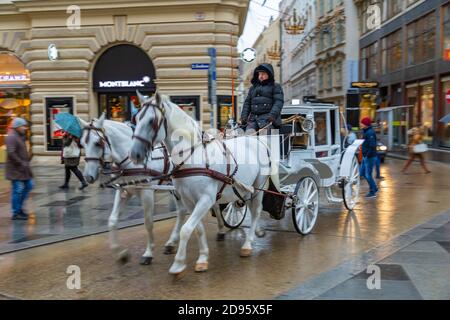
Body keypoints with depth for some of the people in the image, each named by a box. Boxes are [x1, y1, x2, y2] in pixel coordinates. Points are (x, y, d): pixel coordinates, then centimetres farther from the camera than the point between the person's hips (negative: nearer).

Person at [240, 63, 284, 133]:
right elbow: (247, 103, 24)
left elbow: (278, 102, -3)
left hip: (267, 119, -5)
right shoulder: (253, 88, 27)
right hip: (253, 119, 5)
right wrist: (244, 116, 8)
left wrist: (273, 115, -19)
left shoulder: (276, 87, 10)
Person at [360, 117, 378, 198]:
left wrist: (367, 155, -23)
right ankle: (374, 188, 28)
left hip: (370, 157, -10)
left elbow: (372, 146, -26)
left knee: (368, 175, -2)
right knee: (364, 173, 15)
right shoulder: (366, 131, 12)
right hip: (365, 156, 10)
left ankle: (373, 192, 9)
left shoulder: (370, 132, -20)